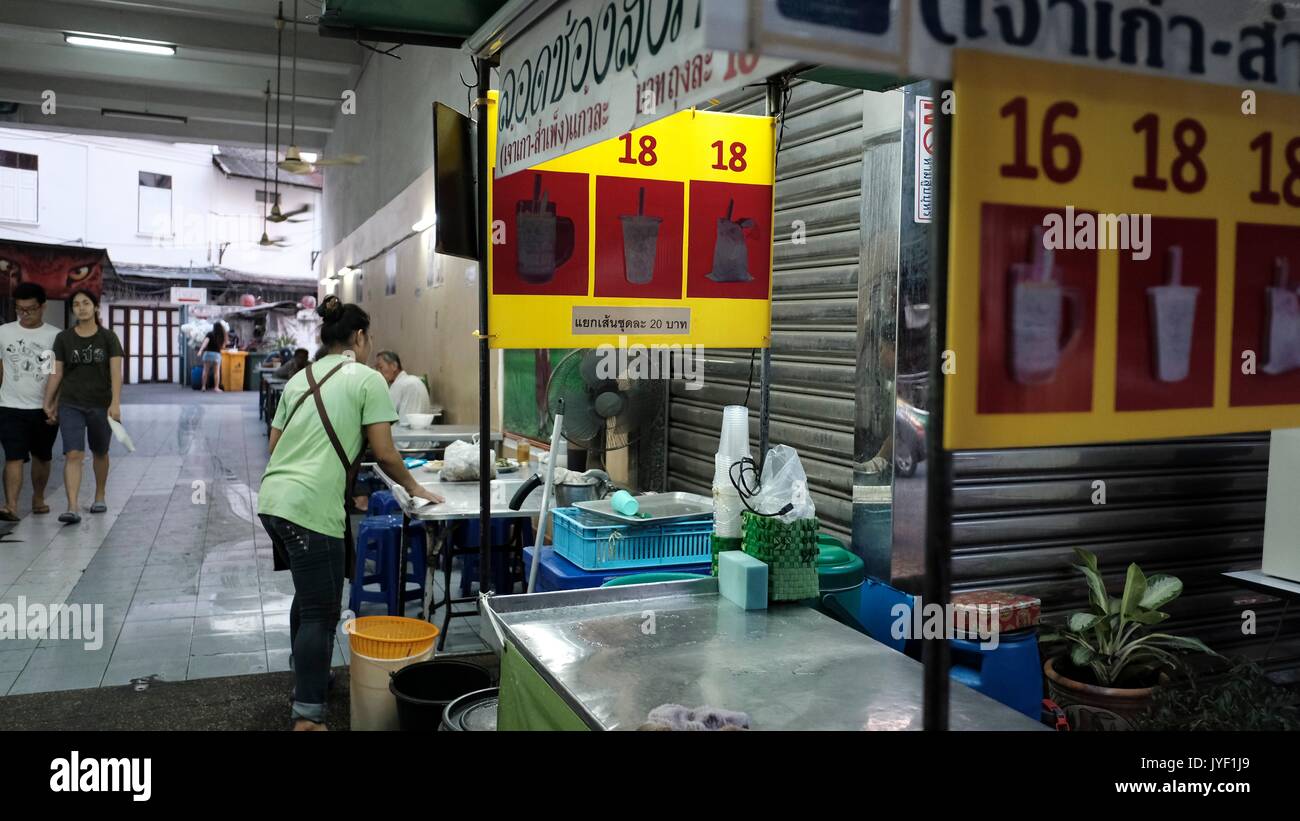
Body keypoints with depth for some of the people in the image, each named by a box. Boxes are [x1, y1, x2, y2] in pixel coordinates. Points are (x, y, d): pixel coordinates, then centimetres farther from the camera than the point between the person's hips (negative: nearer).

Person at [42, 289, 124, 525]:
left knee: (100, 453, 16)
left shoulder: (108, 338, -2)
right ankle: (72, 509, -16)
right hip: (70, 405, 0)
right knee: (73, 455, -12)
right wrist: (48, 403, 6)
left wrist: (115, 403, -19)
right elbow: (56, 373, 6)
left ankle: (100, 497, 36)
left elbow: (116, 372, -9)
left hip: (101, 405, 0)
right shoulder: (63, 338, 2)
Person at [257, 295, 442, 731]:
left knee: (308, 596, 25)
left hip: (273, 499, 8)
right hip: (311, 509, -8)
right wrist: (413, 488, 12)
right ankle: (308, 716, 2)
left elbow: (275, 445, 20)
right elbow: (384, 454, -6)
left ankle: (305, 676, 41)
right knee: (321, 611, 0)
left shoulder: (299, 378, 17)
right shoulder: (367, 379, -2)